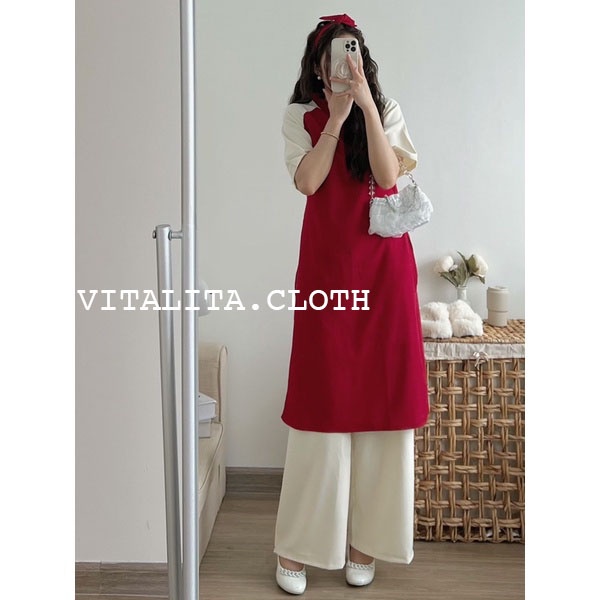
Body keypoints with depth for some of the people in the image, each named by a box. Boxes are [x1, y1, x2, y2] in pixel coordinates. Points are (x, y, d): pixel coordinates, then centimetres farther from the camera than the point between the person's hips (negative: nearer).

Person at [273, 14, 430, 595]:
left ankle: (364, 537, 18)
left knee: (381, 396, 3)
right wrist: (336, 115, -10)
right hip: (326, 266, -1)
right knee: (322, 398, -1)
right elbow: (307, 181, -9)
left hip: (384, 267, 1)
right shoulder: (301, 116, 7)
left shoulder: (386, 110, 9)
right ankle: (298, 544, 13)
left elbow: (388, 175, -8)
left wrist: (365, 104, -12)